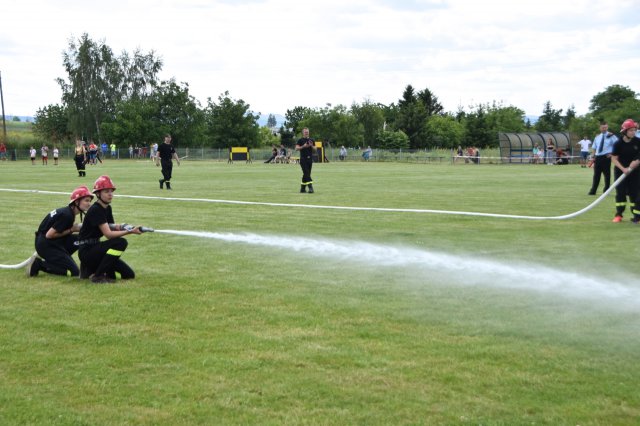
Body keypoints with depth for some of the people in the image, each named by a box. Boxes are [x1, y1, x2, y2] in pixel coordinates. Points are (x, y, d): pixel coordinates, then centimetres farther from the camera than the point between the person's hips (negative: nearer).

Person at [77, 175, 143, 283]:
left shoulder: (107, 208, 9)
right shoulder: (95, 210, -18)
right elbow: (108, 234, -25)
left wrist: (119, 227, -14)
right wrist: (130, 231, -33)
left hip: (94, 248, 9)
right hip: (86, 251, -9)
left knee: (129, 275, 3)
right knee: (121, 242, -29)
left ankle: (90, 269, 14)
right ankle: (97, 276, -20)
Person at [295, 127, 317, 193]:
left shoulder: (311, 140, 13)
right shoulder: (300, 140, 1)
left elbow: (315, 150, 12)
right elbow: (296, 148, -7)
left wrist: (312, 146, -7)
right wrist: (303, 146, -20)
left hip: (310, 159, 5)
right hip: (303, 160, -5)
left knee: (306, 175, 8)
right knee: (306, 174, -13)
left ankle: (303, 188, 16)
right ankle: (310, 187, -20)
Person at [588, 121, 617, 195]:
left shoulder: (611, 136, -3)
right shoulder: (597, 137, 12)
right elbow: (593, 147, 21)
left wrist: (612, 154, -12)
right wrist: (594, 155, 9)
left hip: (606, 157, -4)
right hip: (598, 157, 4)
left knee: (607, 174, 2)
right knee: (596, 174, 6)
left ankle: (606, 191, 11)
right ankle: (593, 191, 10)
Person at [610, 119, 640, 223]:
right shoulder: (618, 143, -11)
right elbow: (614, 159, -9)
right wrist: (623, 169, -21)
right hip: (620, 170, -1)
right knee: (620, 192, 0)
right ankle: (619, 215, 8)